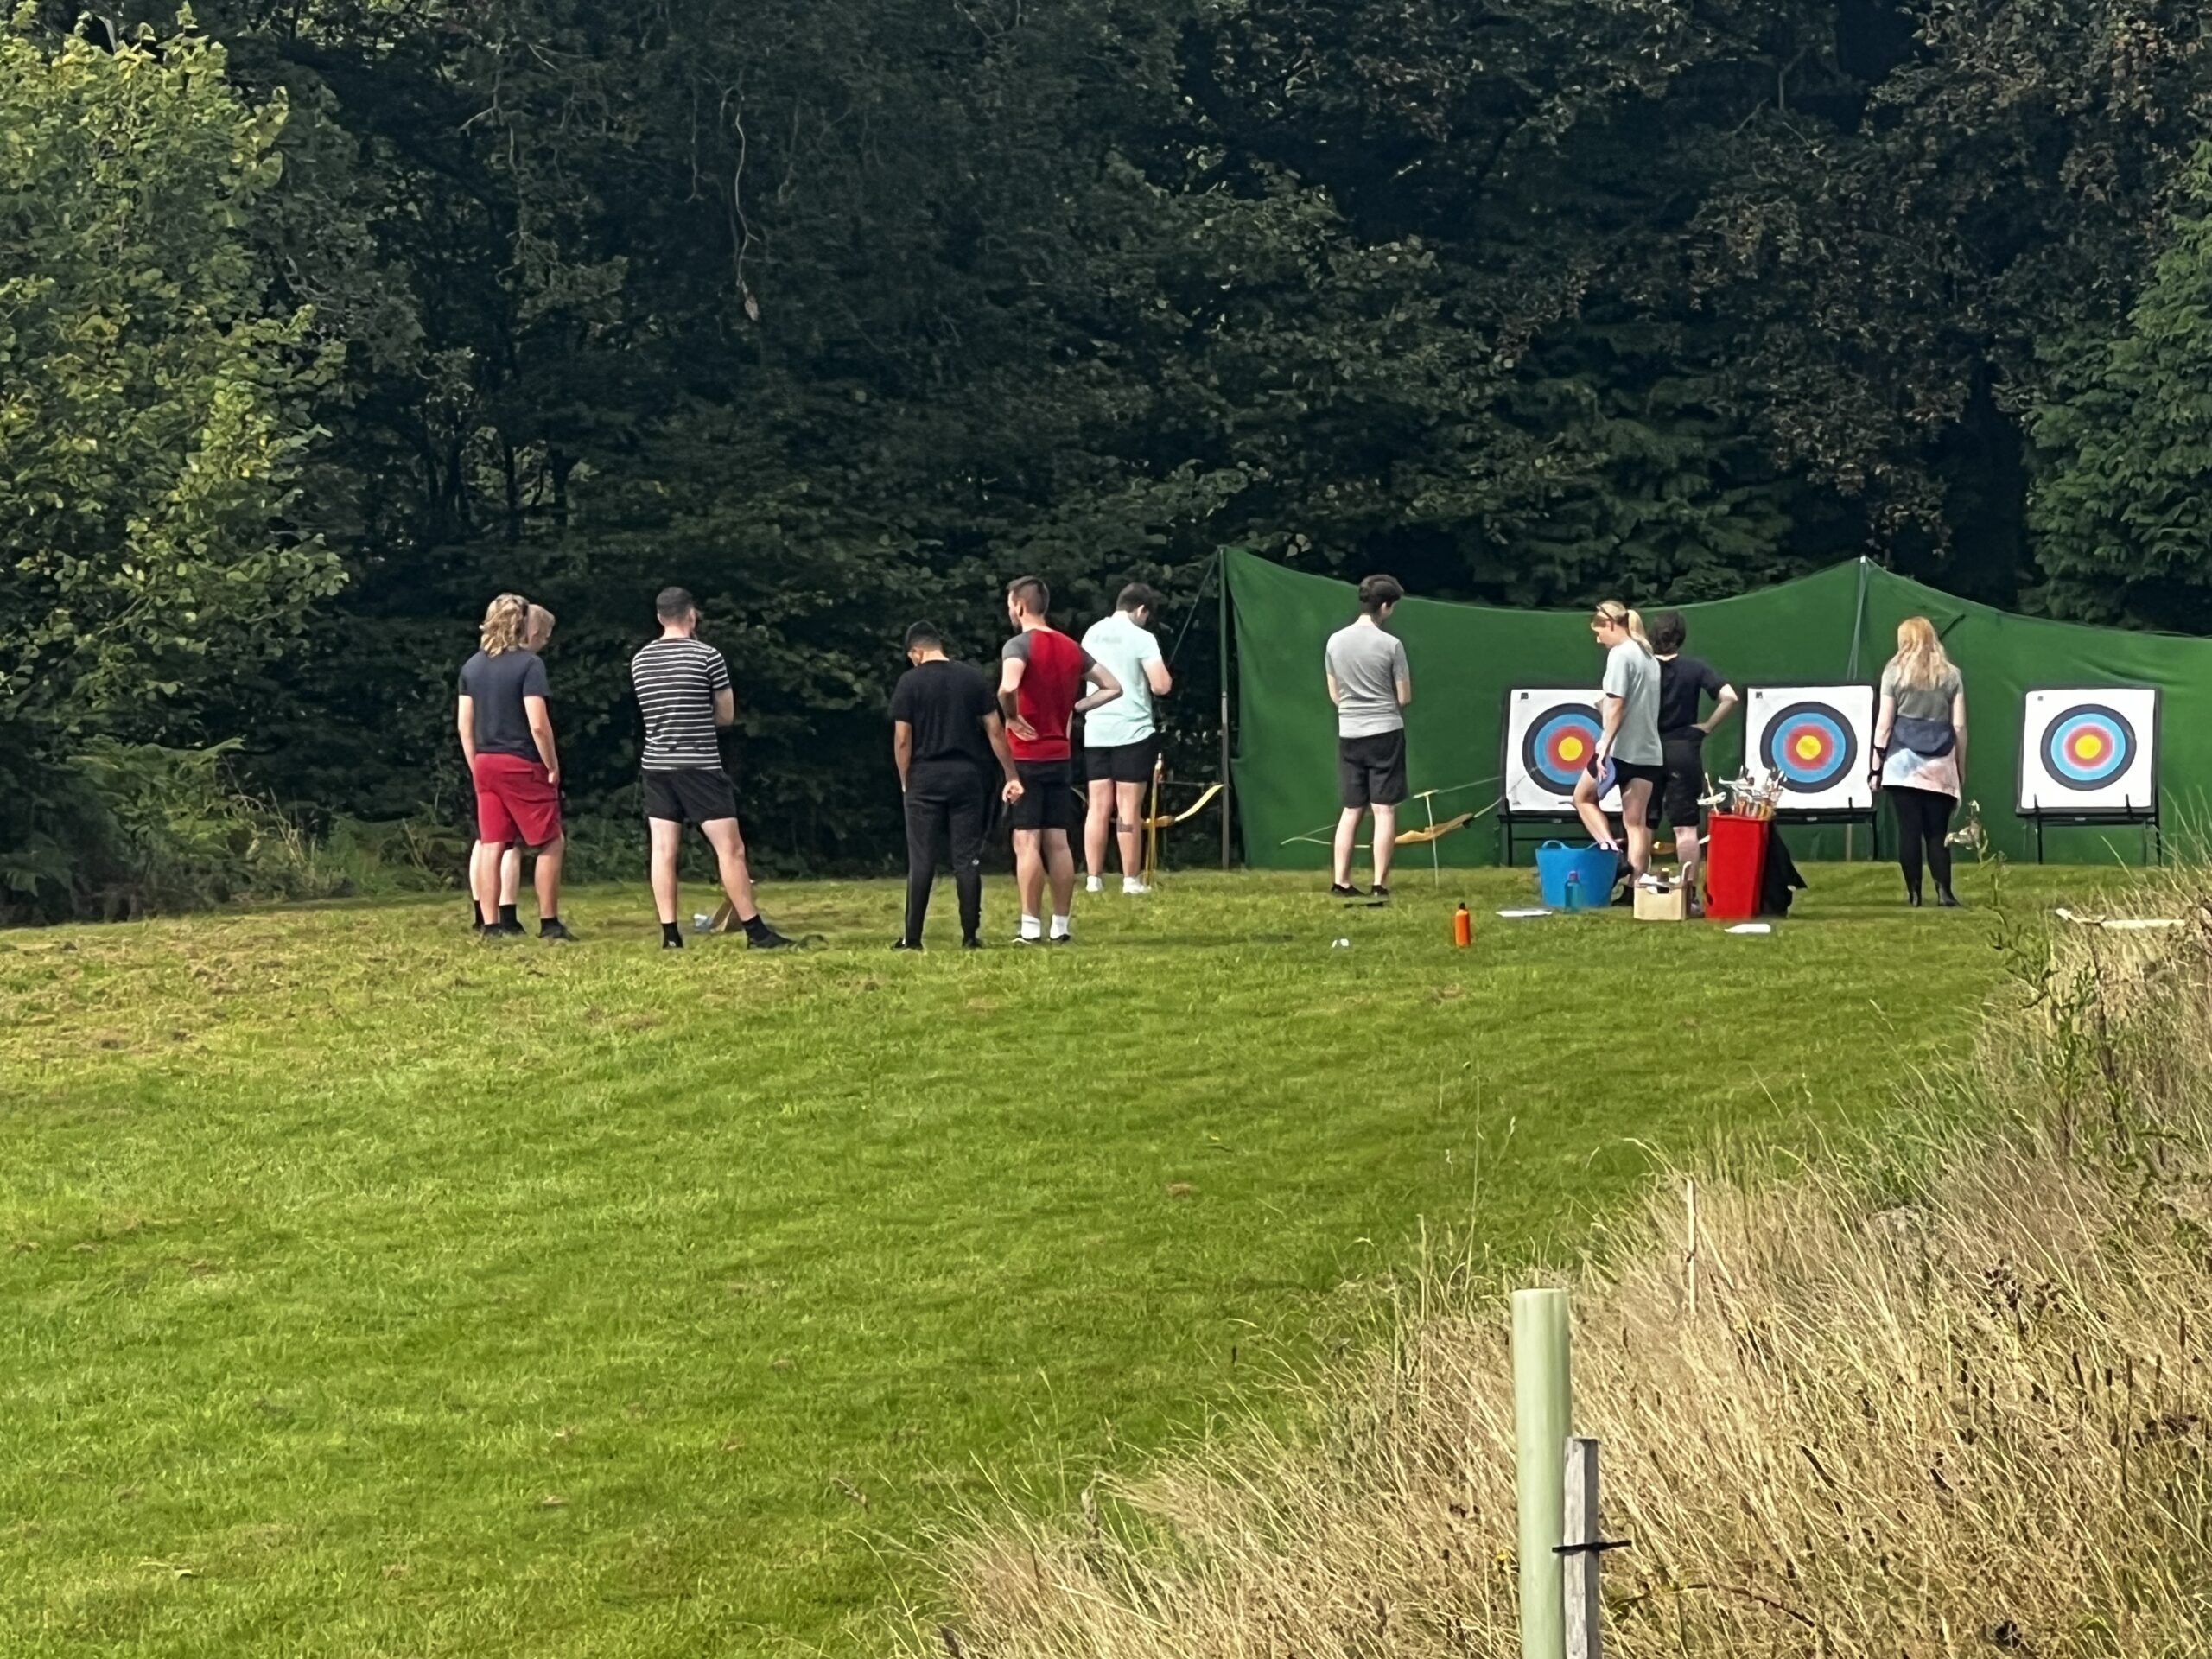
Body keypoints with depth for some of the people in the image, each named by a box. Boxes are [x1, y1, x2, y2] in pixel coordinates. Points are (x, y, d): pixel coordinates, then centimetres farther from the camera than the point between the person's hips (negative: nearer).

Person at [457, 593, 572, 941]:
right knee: (550, 843, 5)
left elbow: (464, 723, 10)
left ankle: (489, 925, 6)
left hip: (486, 765, 6)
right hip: (523, 765, -6)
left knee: (490, 845, 7)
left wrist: (476, 768, 17)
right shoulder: (528, 664, -11)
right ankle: (549, 923, 4)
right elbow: (538, 724, -17)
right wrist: (553, 766, -6)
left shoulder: (472, 666, 8)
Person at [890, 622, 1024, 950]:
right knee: (967, 859, 5)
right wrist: (1011, 776, 6)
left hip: (925, 779, -2)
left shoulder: (910, 682, -4)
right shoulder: (973, 678, 4)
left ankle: (912, 938, 1)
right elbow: (995, 730, 3)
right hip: (968, 777, 2)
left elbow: (902, 740, -6)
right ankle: (970, 936, 4)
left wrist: (905, 783, 5)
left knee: (921, 861, 1)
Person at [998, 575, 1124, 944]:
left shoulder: (1020, 645, -11)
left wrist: (1012, 717, -14)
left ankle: (1030, 927, -7)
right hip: (1059, 756, 6)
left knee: (1027, 842, -5)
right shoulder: (1072, 648, 10)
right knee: (1057, 842, 8)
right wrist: (1073, 708, 10)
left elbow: (1008, 686, -32)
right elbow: (1113, 688, 14)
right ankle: (1061, 926, 9)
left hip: (1025, 756, -6)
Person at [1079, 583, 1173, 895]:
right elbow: (1161, 686, -14)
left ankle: (1094, 878, 5)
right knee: (1129, 808, -2)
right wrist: (1163, 678, 7)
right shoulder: (1141, 638, -9)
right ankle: (1131, 880, 0)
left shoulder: (1092, 634, 10)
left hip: (1096, 731, 5)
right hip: (1133, 730, -5)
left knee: (1099, 806, 7)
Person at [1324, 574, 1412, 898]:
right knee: (1384, 810, -1)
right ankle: (1380, 884, -4)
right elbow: (1404, 698, -4)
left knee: (1351, 810, 11)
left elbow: (1334, 694, 11)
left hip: (1349, 734, 4)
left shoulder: (1335, 642, 3)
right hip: (1385, 732, -4)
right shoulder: (1391, 644, -10)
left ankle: (1340, 881, 7)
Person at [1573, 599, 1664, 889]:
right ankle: (1640, 880, -2)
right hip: (1649, 751, 8)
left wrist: (1604, 748, -18)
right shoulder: (1649, 656, 15)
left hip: (1621, 747, -8)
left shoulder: (1620, 654, -11)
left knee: (1584, 797, 13)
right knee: (1637, 821, 5)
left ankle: (1611, 850, -2)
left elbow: (1616, 705, -17)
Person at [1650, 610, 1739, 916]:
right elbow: (1730, 698, -9)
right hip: (1684, 751, 0)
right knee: (1685, 826, 1)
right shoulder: (1695, 669, -1)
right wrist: (1707, 727, 1)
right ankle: (1690, 894, -2)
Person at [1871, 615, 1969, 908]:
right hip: (1940, 764, 1)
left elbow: (1884, 722, 0)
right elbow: (1959, 726, 6)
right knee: (1937, 832, 3)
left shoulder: (1895, 672, 2)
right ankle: (1944, 891, -9)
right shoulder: (1951, 675, 7)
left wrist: (1877, 765, 5)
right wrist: (1961, 768, 14)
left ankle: (1913, 892, 0)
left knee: (1909, 829, 1)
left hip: (1902, 761, -1)